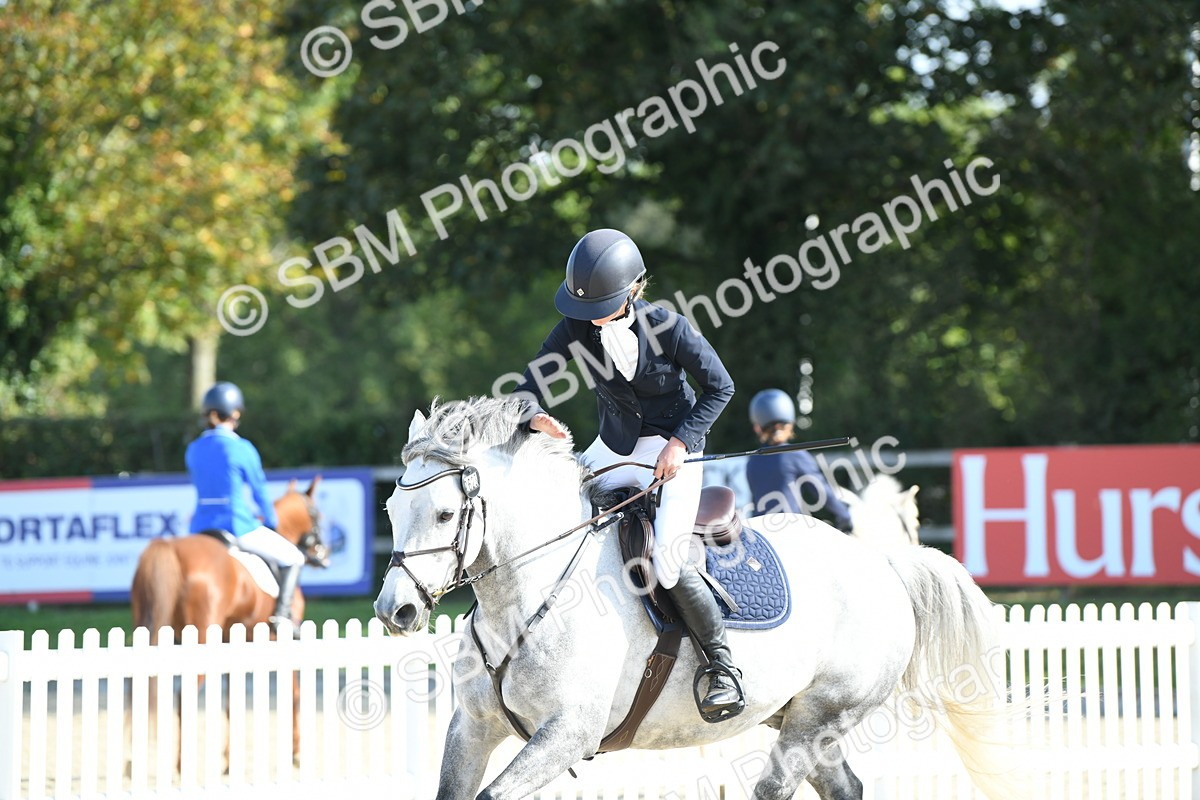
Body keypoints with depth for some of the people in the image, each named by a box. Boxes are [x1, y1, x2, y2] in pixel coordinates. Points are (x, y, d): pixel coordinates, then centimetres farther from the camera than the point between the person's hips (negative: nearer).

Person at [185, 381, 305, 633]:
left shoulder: (193, 450, 6)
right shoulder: (242, 449, -10)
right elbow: (260, 491, 0)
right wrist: (271, 523, 19)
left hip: (201, 528, 5)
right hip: (238, 526, -5)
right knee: (292, 558, 12)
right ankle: (281, 615, -1)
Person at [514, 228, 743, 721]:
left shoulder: (668, 328, -19)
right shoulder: (577, 327, -10)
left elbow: (720, 387, -10)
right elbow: (533, 378, -5)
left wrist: (681, 442, -20)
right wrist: (535, 416, -29)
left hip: (672, 450, -6)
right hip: (614, 449, 6)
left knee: (668, 565, -21)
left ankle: (722, 667, -5)